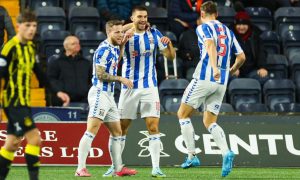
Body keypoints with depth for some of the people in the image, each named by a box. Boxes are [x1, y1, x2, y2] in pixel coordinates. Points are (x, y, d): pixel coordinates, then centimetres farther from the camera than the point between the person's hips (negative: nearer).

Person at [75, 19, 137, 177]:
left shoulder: (113, 48, 15)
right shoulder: (104, 49, -14)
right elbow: (100, 74, -19)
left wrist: (122, 46, 25)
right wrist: (120, 79, -13)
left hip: (109, 95, 10)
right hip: (100, 93, -10)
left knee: (117, 132, 14)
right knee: (91, 131, -17)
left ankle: (118, 168, 20)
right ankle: (80, 169, -22)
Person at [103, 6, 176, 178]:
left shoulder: (154, 34, 1)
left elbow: (171, 56, 3)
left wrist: (168, 43, -18)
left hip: (149, 87, 0)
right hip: (129, 87, 0)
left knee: (153, 127, -8)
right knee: (121, 128, 4)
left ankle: (156, 167, -6)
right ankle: (115, 165, 15)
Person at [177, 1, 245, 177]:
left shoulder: (204, 27, -1)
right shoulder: (228, 31, 17)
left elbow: (211, 45, -21)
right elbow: (241, 57, 17)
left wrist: (215, 68, -35)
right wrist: (232, 70, 36)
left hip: (205, 78, -6)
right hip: (222, 83, 6)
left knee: (183, 114, 9)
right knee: (210, 122, 10)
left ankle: (192, 156, 2)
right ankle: (226, 152, -15)